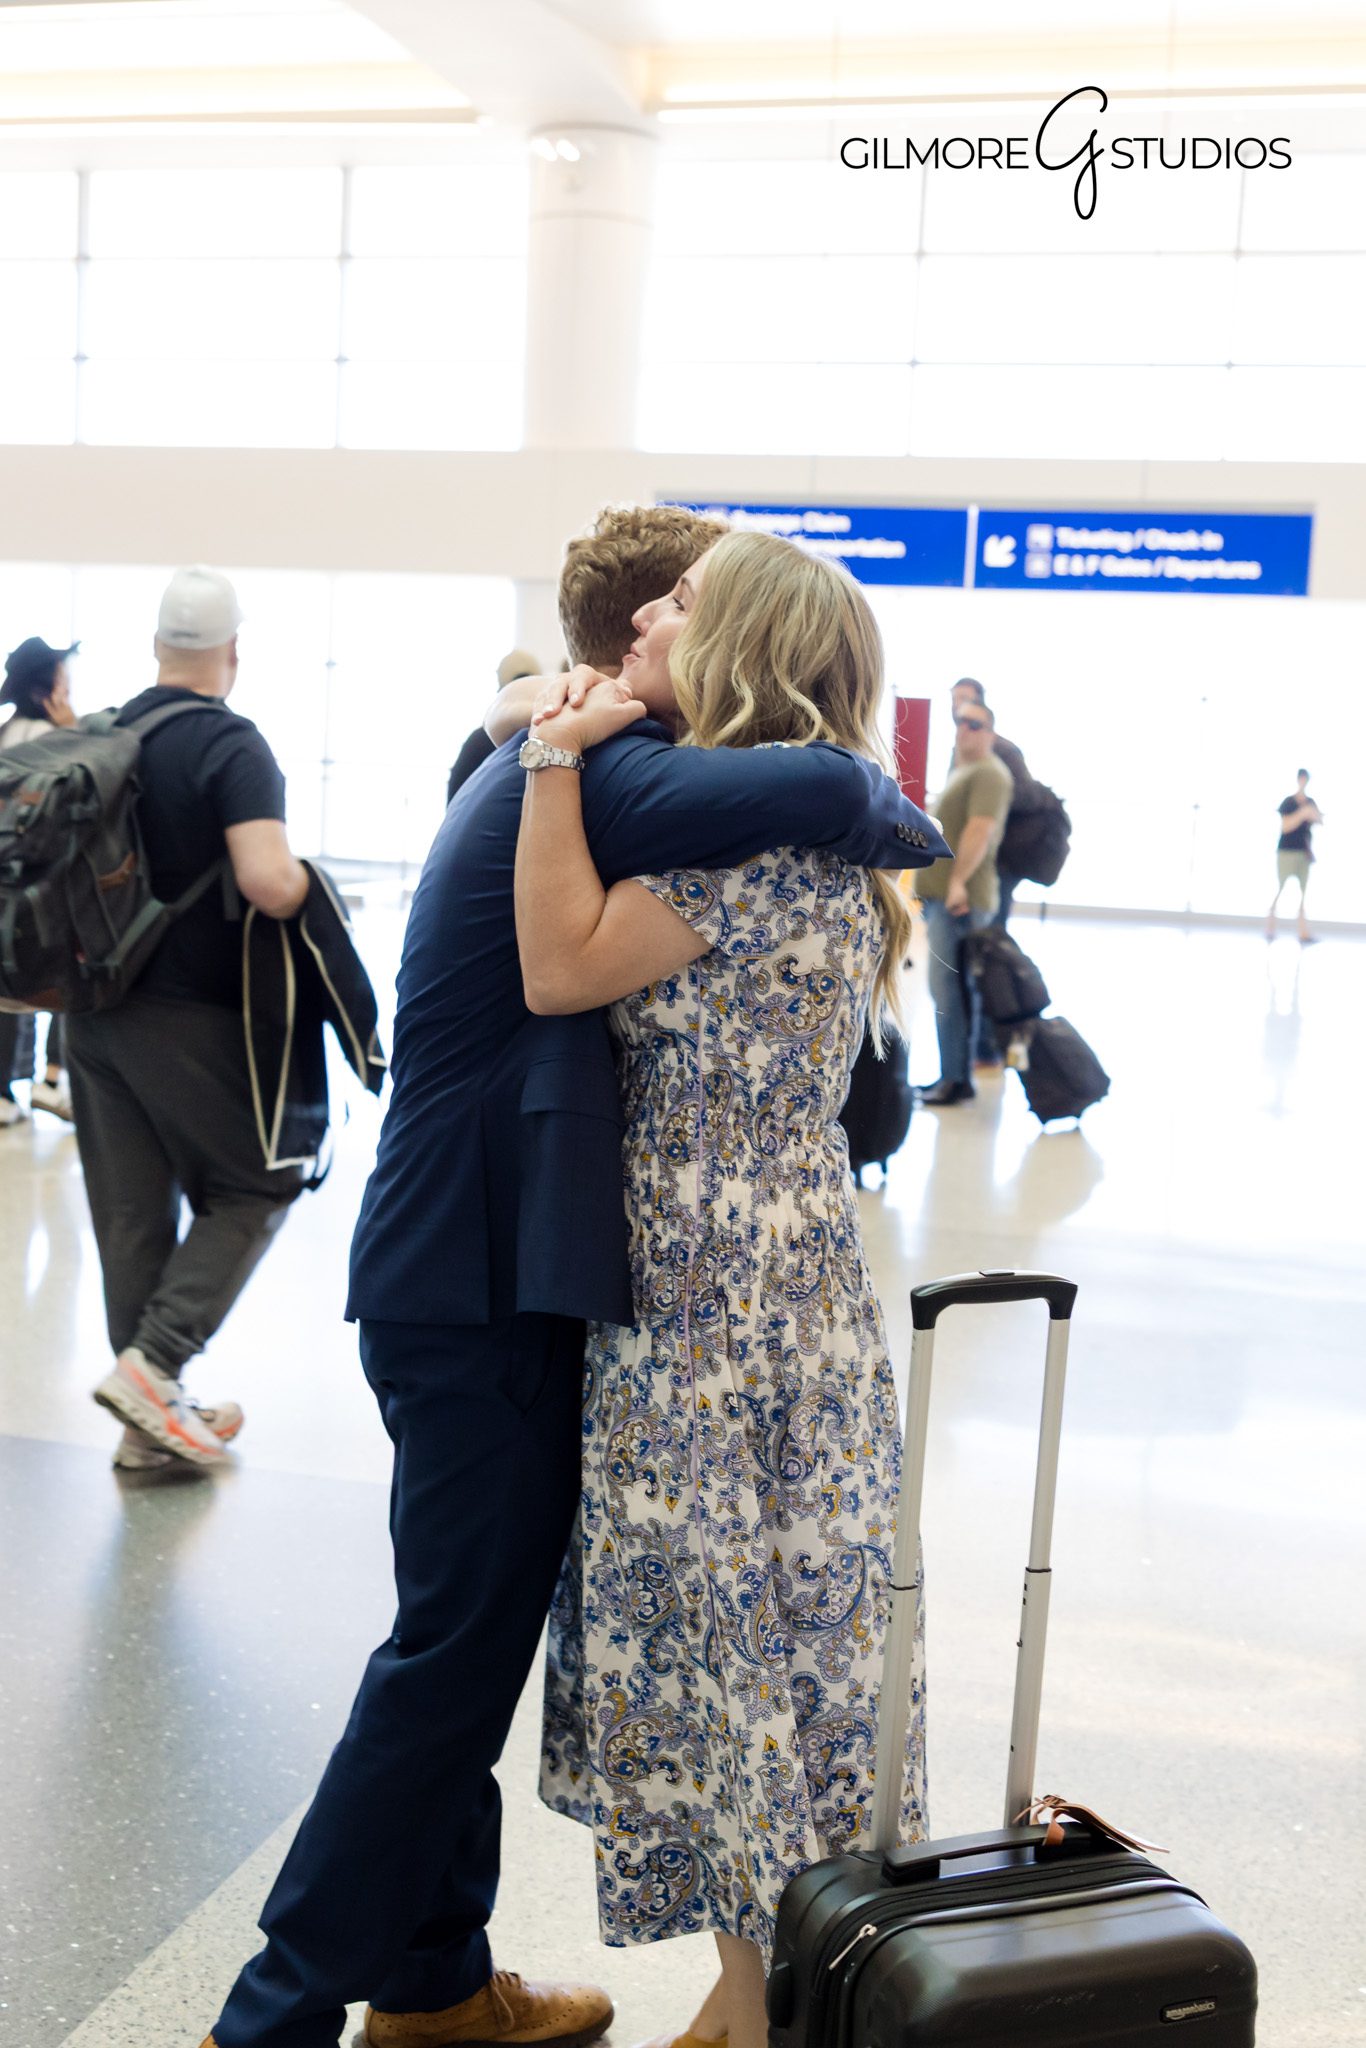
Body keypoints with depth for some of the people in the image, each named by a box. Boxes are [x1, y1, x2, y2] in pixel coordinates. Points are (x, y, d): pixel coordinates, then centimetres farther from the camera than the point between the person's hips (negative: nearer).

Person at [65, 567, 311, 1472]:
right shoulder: (232, 744, -13)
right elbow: (269, 884, -26)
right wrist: (306, 876, -5)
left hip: (97, 1012, 6)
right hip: (193, 1016, -6)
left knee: (132, 1213, 11)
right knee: (256, 1186, 11)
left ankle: (152, 1419, 19)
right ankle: (153, 1363, -2)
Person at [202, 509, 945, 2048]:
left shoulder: (542, 770, 16)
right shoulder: (593, 778, -17)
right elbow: (823, 788, -33)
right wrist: (907, 829, -11)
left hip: (474, 1272, 10)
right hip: (482, 1285, -10)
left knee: (468, 1639, 18)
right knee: (455, 1647, 0)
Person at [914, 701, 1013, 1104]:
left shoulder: (988, 773, -9)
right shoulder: (961, 771, 23)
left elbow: (980, 829, -21)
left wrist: (958, 881, -26)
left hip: (960, 900, -10)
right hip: (940, 896, 10)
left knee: (950, 989, -10)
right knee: (955, 988, 12)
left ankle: (956, 1079, -7)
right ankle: (953, 1074, 17)